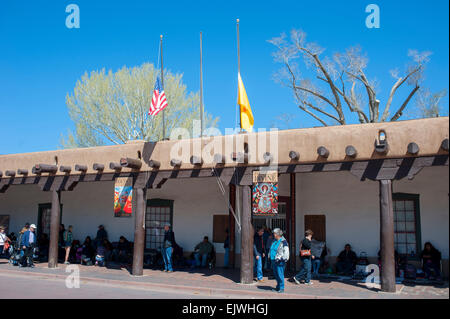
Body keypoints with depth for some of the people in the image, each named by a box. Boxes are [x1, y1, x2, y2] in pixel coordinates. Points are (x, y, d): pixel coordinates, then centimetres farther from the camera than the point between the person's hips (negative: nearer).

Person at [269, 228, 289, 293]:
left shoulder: (283, 241, -11)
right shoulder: (274, 240, 14)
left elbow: (286, 252, -12)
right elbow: (271, 249, 25)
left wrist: (284, 259, -17)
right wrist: (270, 256, 21)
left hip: (279, 261, -8)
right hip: (273, 260, 8)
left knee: (280, 274, -6)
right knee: (275, 274, 14)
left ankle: (281, 288, 3)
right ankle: (278, 287, 26)